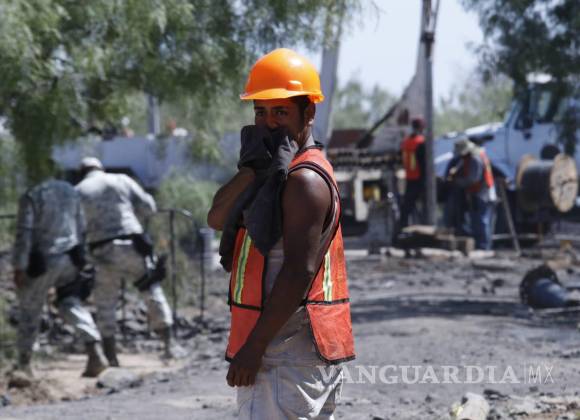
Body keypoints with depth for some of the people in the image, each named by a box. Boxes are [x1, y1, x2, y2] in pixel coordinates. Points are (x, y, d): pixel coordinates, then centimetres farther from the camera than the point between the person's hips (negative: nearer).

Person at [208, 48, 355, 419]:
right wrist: (252, 170, -9)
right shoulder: (280, 170, 17)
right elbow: (217, 219, 7)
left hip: (289, 351, -11)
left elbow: (299, 271, -22)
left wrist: (254, 346, -22)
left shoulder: (305, 180, -15)